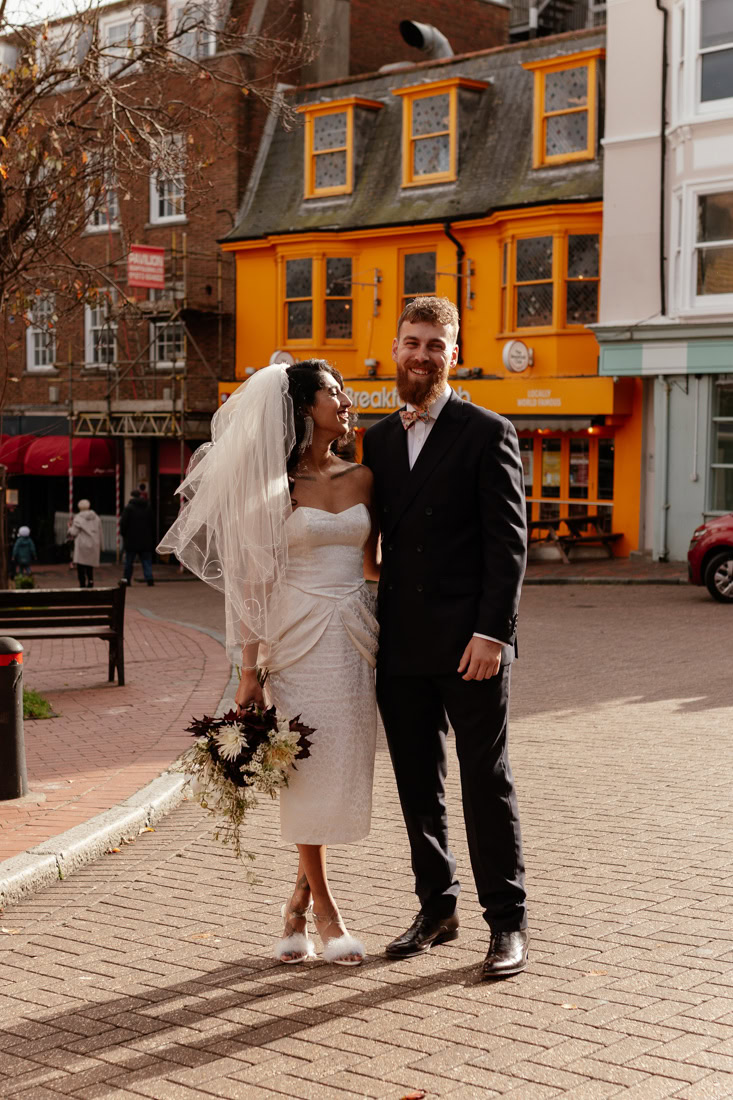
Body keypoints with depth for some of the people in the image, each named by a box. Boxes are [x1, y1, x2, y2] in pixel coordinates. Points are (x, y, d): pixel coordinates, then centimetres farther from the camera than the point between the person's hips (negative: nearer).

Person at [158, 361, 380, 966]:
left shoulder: (362, 478, 9)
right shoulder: (272, 486, -2)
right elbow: (253, 582, -4)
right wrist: (249, 670, -7)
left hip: (354, 635, 4)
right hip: (298, 637, -4)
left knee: (342, 771, 4)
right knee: (310, 769, -3)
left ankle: (300, 902, 22)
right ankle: (324, 908, 13)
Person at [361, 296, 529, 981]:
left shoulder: (487, 434, -3)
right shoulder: (377, 441, 13)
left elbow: (509, 542, -8)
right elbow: (374, 538, 15)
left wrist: (492, 631, -16)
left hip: (469, 643, -5)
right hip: (400, 648, 5)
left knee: (487, 783, 2)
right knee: (417, 788, 11)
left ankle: (507, 921, 12)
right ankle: (436, 908, 25)